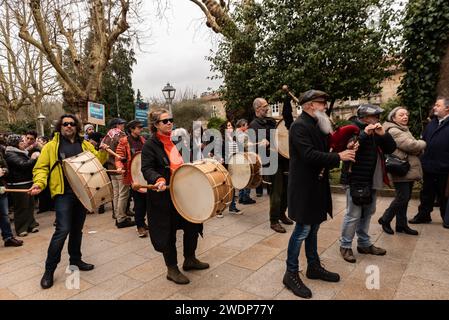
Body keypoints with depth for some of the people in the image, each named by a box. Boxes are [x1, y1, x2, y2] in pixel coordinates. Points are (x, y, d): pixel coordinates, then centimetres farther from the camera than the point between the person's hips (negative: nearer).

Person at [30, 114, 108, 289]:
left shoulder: (85, 144, 11)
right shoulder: (51, 146, 1)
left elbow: (97, 160, 14)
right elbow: (41, 168, 0)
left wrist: (103, 152, -6)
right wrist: (39, 183, -18)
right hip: (63, 193, -4)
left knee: (77, 228, 15)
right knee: (63, 230, -10)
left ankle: (75, 260, 32)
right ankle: (49, 270, 7)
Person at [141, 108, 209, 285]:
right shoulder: (150, 144, -10)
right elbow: (147, 169, -18)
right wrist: (158, 180, -35)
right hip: (164, 196, -7)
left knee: (193, 225, 13)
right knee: (168, 232, 5)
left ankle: (190, 259, 36)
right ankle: (172, 269, 24)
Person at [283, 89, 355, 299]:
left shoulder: (317, 125, 13)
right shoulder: (300, 126, -16)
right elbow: (309, 155, -26)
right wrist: (338, 157, -20)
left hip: (316, 185, 9)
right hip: (304, 187, -9)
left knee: (312, 228, 17)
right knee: (303, 230, -2)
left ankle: (314, 267, 32)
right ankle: (291, 274, 12)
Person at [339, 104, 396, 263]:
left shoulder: (377, 132, 13)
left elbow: (391, 148, 7)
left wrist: (383, 134, -9)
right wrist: (365, 133, -26)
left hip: (372, 180, 8)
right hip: (355, 180, -8)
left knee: (367, 213, 17)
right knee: (353, 215, -4)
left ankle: (364, 244, 31)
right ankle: (345, 246, 10)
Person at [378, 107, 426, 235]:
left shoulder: (405, 130, 19)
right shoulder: (393, 131, -12)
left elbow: (416, 149, 17)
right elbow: (410, 145, -22)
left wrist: (419, 149, -6)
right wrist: (422, 143, -2)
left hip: (409, 170, 9)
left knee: (405, 198, 13)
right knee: (402, 198, -6)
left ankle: (401, 224, 22)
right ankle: (385, 220, 11)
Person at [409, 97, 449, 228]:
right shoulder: (431, 123, 11)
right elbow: (423, 141, 15)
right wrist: (423, 159, 8)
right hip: (429, 167, 6)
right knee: (427, 193, 16)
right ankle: (423, 215, 29)